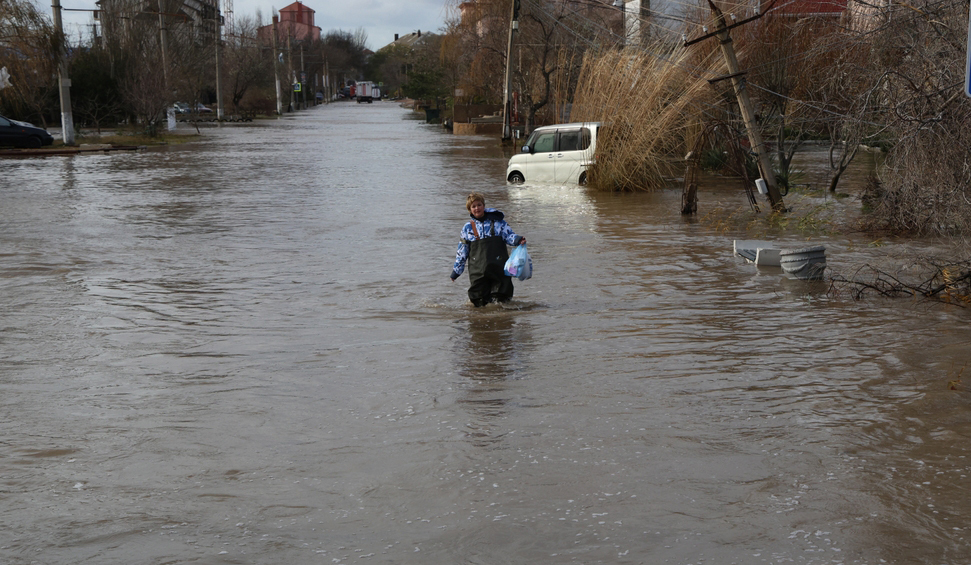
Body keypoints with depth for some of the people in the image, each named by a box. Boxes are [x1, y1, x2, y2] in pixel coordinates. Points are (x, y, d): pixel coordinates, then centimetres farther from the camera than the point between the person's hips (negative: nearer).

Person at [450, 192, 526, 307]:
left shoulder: (497, 222, 7)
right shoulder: (467, 228, 11)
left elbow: (509, 235, 3)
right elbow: (462, 251, 16)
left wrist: (517, 240, -20)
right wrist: (456, 270, 17)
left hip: (498, 268, -1)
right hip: (478, 270, 1)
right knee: (480, 302, -1)